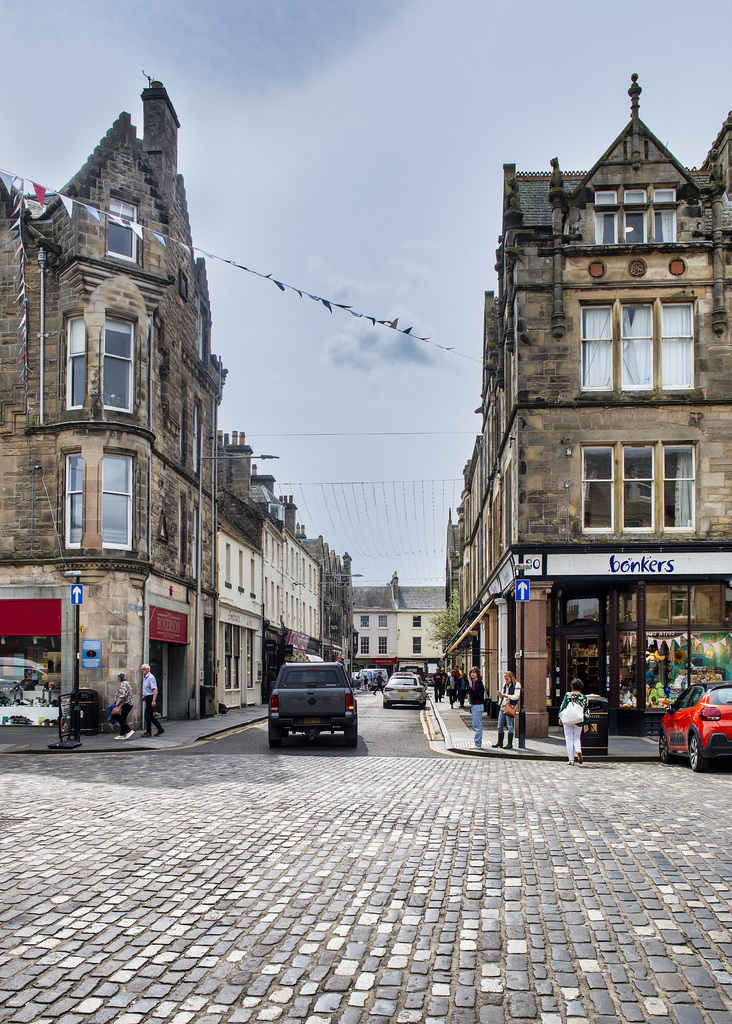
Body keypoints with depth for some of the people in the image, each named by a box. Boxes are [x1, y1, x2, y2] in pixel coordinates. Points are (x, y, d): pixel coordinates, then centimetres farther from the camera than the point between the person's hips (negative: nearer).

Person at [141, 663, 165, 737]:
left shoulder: (151, 678, -16)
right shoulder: (145, 677, 14)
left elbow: (155, 689, -22)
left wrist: (153, 700, -26)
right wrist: (144, 696, 23)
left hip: (151, 698, -10)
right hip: (147, 697, 10)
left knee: (147, 715, -6)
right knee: (150, 715, 10)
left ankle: (148, 732, 2)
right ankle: (160, 729, 15)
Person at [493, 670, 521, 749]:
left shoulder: (516, 684, -4)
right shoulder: (505, 684, 18)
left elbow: (516, 696, -12)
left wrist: (504, 695, -16)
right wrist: (500, 695, 1)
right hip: (502, 707, 7)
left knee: (510, 726, -5)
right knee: (500, 725, 8)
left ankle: (509, 743, 1)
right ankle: (499, 742, 18)